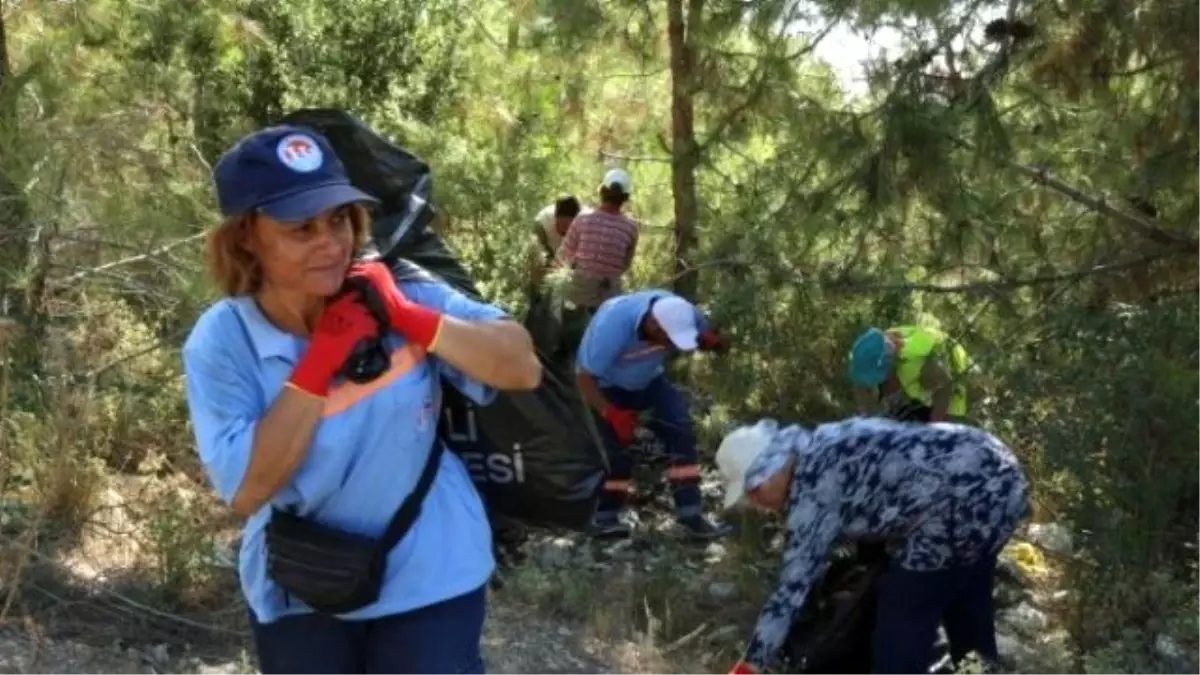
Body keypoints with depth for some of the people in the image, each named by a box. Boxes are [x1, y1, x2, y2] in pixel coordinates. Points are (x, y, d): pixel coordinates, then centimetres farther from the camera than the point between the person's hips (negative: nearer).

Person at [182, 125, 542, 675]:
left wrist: (409, 318, -25)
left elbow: (522, 369, -15)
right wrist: (320, 362, -24)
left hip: (428, 579, 0)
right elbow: (246, 490, -21)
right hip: (298, 595, 1)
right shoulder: (220, 342, -13)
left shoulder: (401, 291, -12)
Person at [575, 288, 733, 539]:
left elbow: (717, 341, -11)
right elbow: (585, 377, -30)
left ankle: (691, 515, -10)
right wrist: (612, 414, -39)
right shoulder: (613, 324, -39)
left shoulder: (680, 314, -27)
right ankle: (605, 518, 8)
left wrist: (712, 342, -36)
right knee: (614, 448, -13)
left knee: (681, 432, -12)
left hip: (647, 380, 4)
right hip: (606, 385, -4)